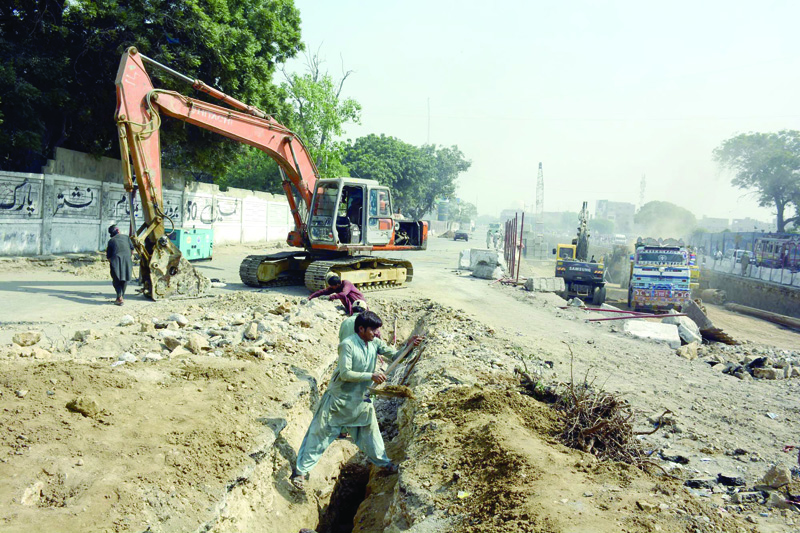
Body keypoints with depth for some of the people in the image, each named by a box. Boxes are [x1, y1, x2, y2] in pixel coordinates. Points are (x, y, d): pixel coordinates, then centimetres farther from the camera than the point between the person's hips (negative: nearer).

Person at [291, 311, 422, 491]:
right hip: (339, 399, -6)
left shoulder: (375, 343, -2)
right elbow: (345, 373, -26)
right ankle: (300, 471, 12)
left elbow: (395, 355, 1)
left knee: (371, 429, 19)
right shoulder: (347, 345, -22)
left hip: (360, 399, 6)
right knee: (321, 435, 1)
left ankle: (383, 462, 39)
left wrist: (409, 345, -17)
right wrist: (371, 376, -30)